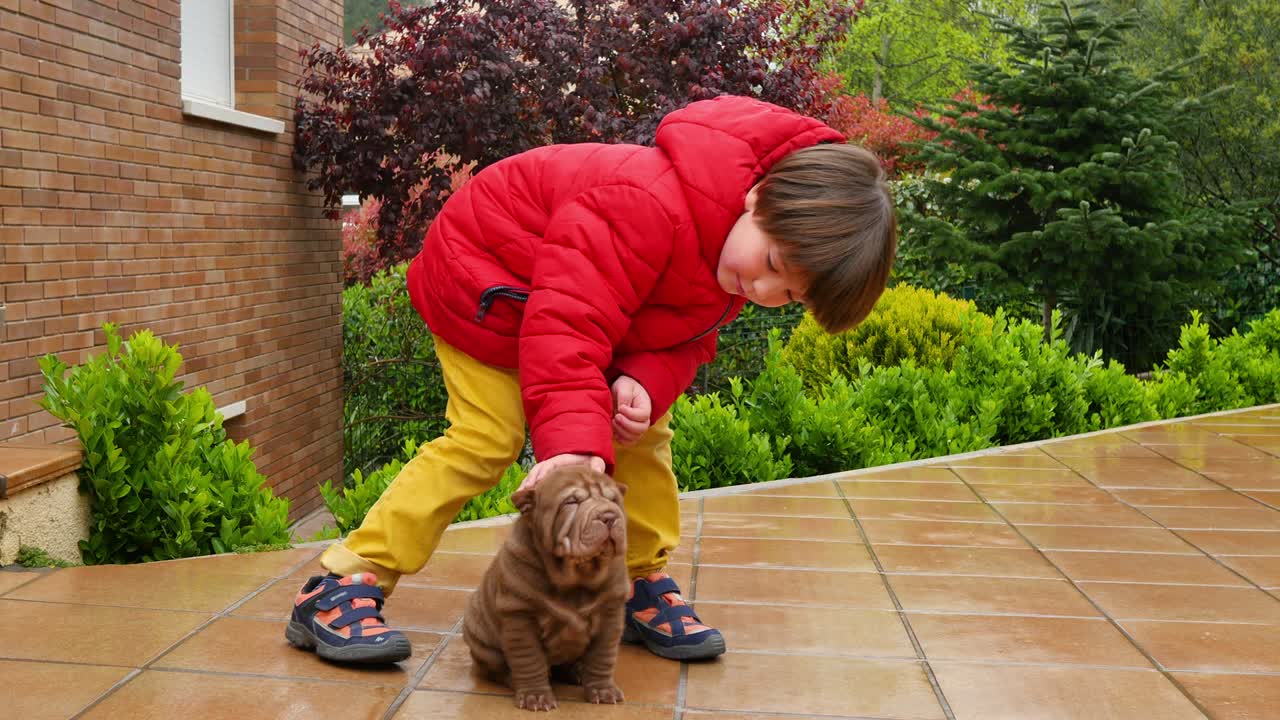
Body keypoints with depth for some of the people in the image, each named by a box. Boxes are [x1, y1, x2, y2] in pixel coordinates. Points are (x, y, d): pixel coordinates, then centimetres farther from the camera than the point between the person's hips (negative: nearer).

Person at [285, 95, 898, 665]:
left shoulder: (746, 263, -12)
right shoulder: (646, 209, -42)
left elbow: (685, 338, -7)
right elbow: (566, 324, -46)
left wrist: (644, 383, -29)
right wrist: (574, 442, -54)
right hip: (491, 283, -8)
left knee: (645, 431, -3)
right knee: (486, 439, -16)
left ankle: (645, 585, 10)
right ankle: (339, 588, -9)